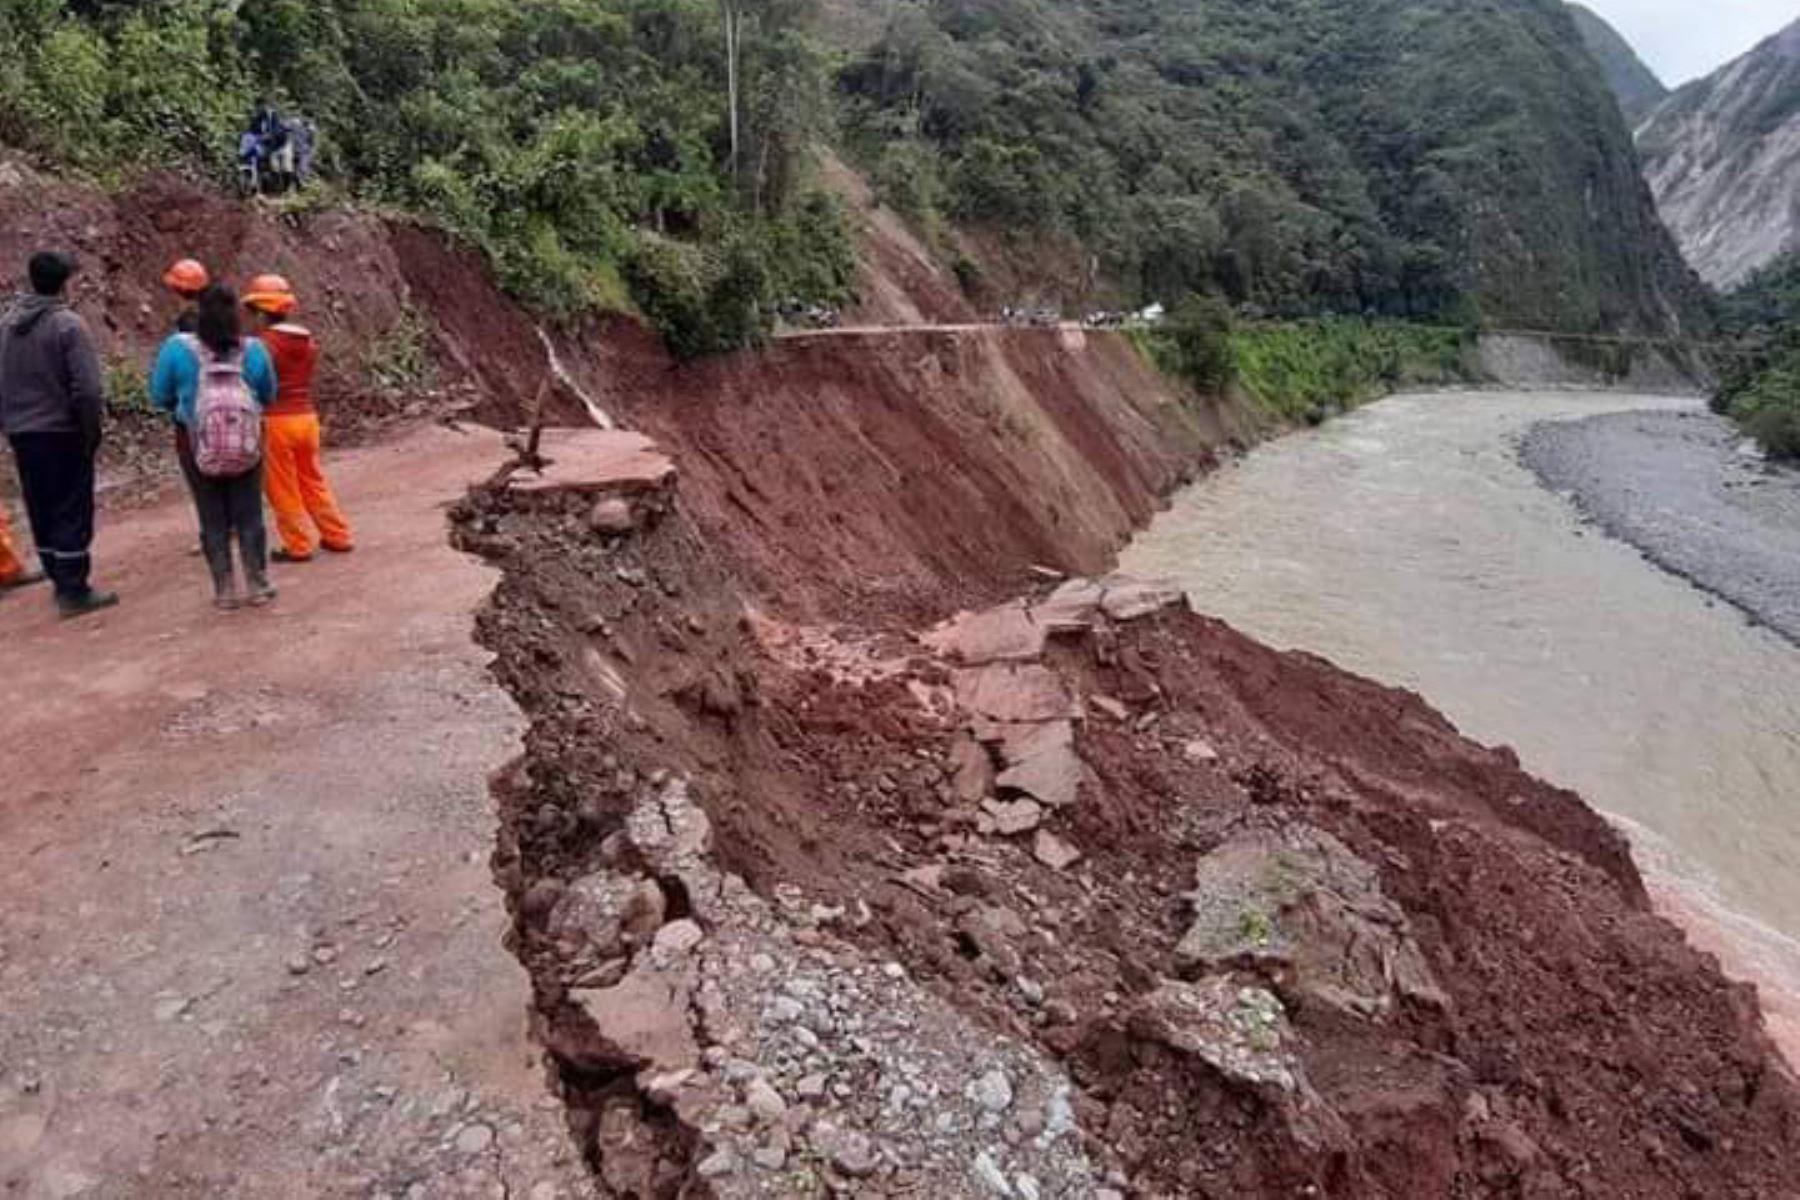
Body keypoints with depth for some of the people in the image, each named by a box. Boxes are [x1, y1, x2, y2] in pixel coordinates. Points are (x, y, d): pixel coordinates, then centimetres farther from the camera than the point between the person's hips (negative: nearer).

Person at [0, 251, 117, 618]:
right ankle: (73, 591, 1)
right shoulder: (68, 324, -13)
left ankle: (60, 580, 24)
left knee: (41, 510, 14)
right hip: (62, 433, -6)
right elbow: (88, 388, -18)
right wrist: (92, 431, -7)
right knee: (72, 512, -1)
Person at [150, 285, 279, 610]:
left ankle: (225, 590, 14)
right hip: (247, 444, 0)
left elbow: (160, 397, -2)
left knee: (213, 519, 10)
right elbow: (268, 396, 3)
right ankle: (258, 586, 15)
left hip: (197, 445, 0)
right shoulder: (253, 350, -10)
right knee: (249, 515, 11)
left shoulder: (178, 348, -11)